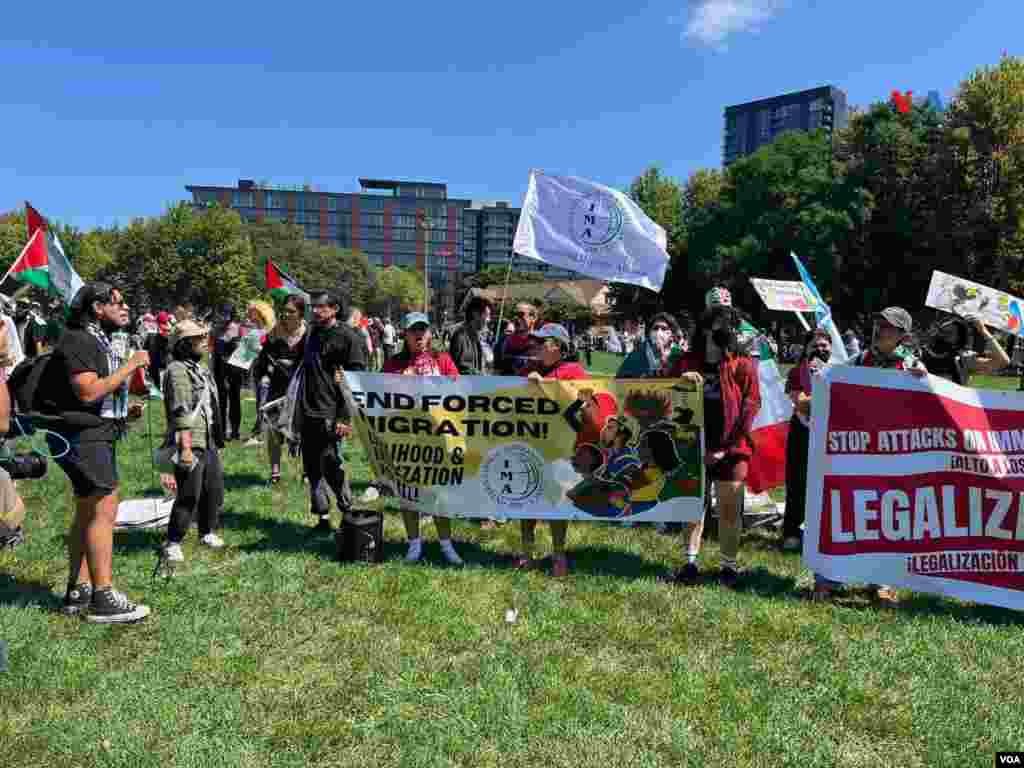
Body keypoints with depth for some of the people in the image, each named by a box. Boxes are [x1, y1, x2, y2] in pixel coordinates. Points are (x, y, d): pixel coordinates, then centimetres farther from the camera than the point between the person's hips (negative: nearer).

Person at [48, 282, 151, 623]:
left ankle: (77, 592, 21)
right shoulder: (78, 341, -13)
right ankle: (103, 599, -6)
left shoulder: (100, 341, 18)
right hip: (83, 437, -11)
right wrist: (129, 366, -19)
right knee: (104, 510, -11)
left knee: (87, 514, 13)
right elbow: (88, 392, -24)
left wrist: (125, 412, 11)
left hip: (98, 434, 11)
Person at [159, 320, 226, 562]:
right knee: (189, 497, -6)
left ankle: (208, 533, 30)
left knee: (214, 490, 15)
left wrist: (217, 438, 23)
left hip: (209, 443, 9)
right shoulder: (178, 371, -13)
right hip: (190, 444, -9)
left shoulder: (200, 368, 17)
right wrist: (186, 449, -24)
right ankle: (173, 543, 6)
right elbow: (181, 414, -20)